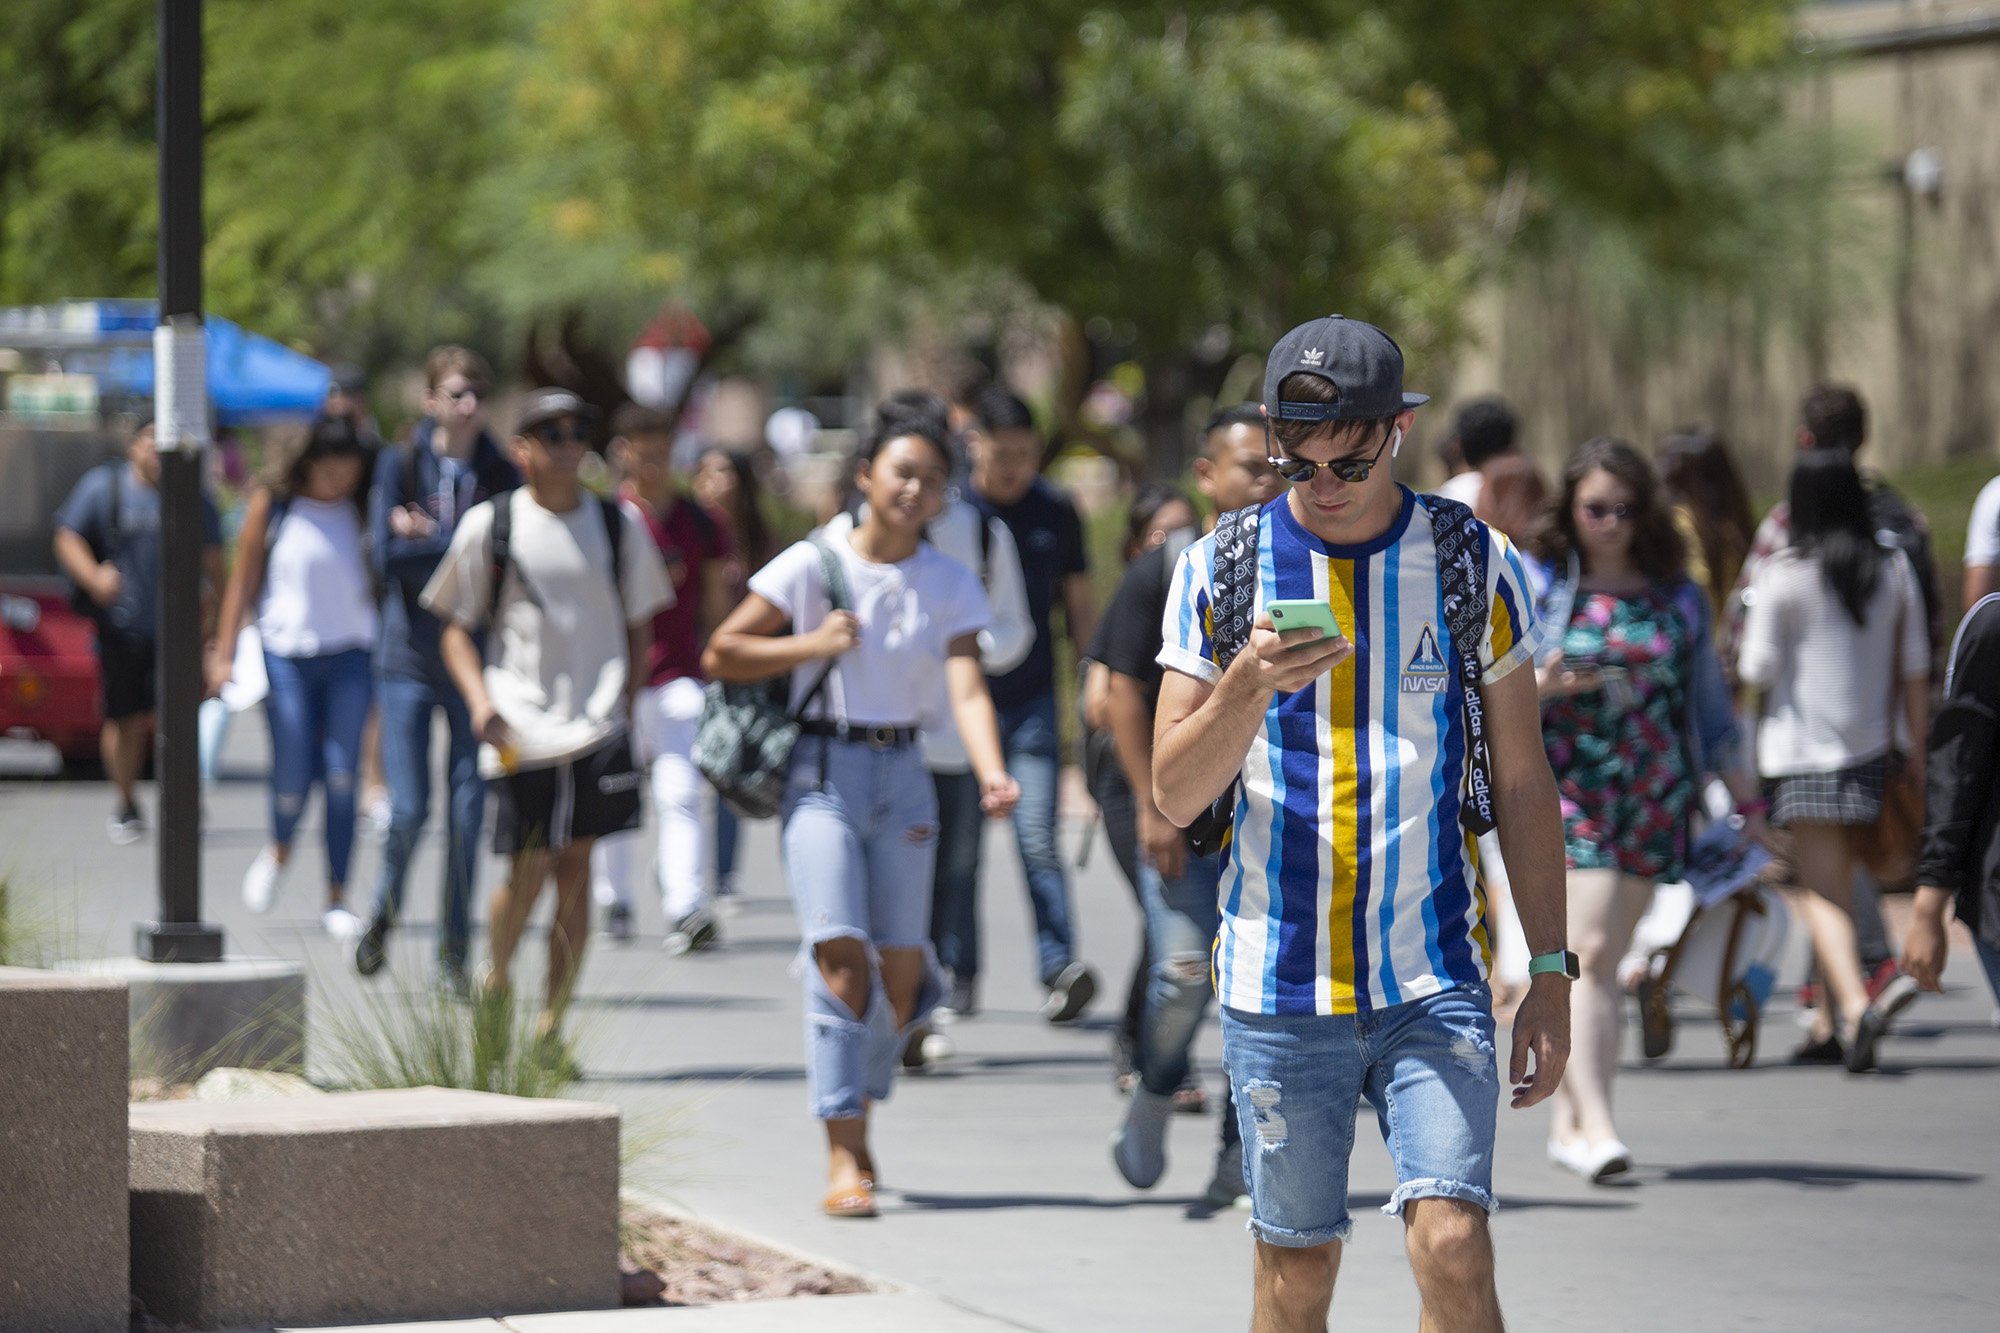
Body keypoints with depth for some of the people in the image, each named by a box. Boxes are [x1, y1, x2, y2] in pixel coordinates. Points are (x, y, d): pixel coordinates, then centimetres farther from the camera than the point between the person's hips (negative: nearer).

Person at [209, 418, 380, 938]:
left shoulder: (362, 509, 3)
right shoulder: (272, 504, -1)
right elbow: (243, 580, 4)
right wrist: (223, 652, 2)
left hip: (349, 655, 1)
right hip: (286, 655, -1)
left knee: (342, 778, -5)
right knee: (292, 781, -3)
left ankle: (337, 897, 2)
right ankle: (279, 851, 30)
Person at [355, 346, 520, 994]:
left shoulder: (502, 475, 4)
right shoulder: (399, 464, 0)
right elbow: (385, 557, -9)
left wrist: (427, 537, -12)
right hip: (410, 656, -1)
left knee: (468, 810, -2)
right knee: (409, 808, -4)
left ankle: (454, 952, 9)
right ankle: (384, 911, 24)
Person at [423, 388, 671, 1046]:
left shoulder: (620, 523, 8)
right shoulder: (488, 526, 1)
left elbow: (639, 626, 17)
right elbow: (456, 627, 6)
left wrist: (625, 703, 7)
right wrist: (479, 698, -9)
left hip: (598, 726, 2)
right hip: (520, 731, -2)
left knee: (575, 867, 0)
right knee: (528, 870, -6)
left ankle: (551, 1026, 6)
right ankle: (496, 979, 23)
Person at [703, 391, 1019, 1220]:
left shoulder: (951, 586, 3)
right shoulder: (812, 566, -3)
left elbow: (967, 689, -11)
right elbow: (720, 655, 0)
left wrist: (992, 775, -28)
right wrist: (813, 644, -12)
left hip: (902, 776, 3)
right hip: (823, 771, -3)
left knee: (900, 973, 0)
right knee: (841, 954, -16)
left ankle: (859, 1097, 29)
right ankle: (846, 1156, -15)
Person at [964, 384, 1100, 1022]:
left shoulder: (1055, 512, 4)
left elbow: (1080, 604, 14)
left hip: (1033, 700, 0)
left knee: (1037, 840, -11)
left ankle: (1059, 965, -12)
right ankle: (958, 973, 17)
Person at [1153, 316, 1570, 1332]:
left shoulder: (1474, 564, 2)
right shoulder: (1219, 570, 2)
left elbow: (1522, 782, 7)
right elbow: (1175, 794, -1)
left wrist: (1551, 973, 3)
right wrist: (1250, 683, -20)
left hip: (1435, 979, -1)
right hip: (1277, 981, 1)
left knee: (1452, 1248, -15)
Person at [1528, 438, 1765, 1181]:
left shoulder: (1678, 597, 11)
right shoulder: (1538, 591, 3)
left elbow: (1709, 701, 18)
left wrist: (1745, 797, 16)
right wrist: (1539, 686, -18)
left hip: (1656, 802, 3)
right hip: (1568, 792, -3)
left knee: (1602, 964, 5)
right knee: (1588, 953, -16)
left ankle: (1568, 1121, 14)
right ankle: (1595, 1124, -23)